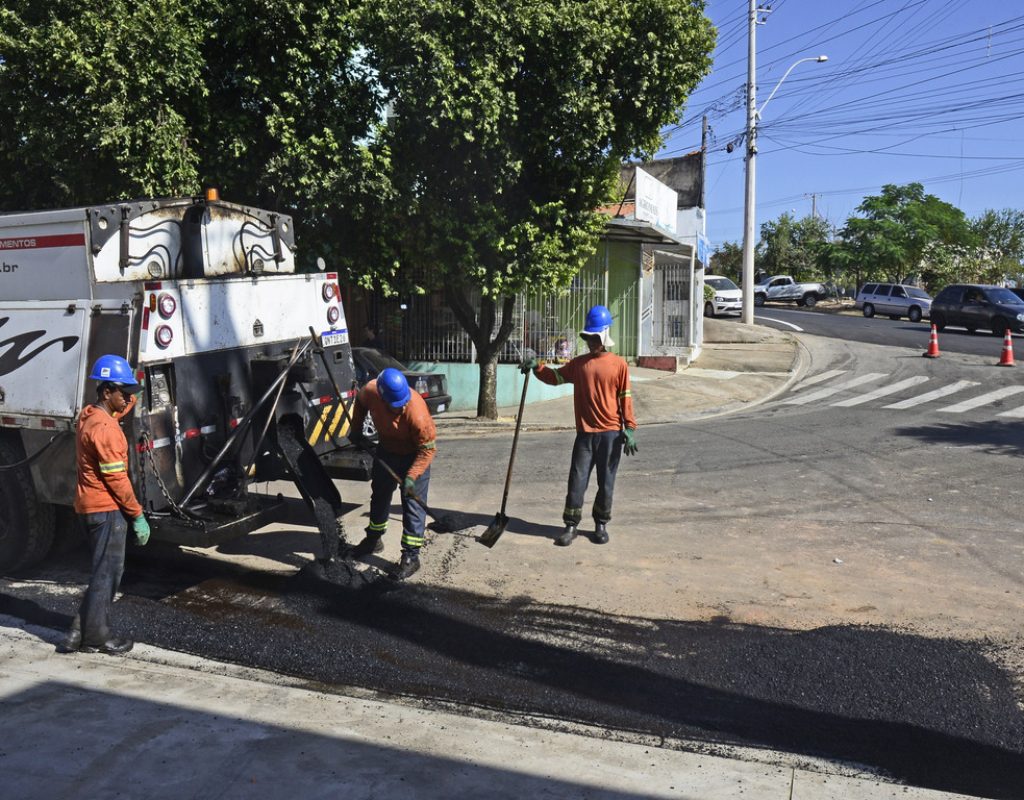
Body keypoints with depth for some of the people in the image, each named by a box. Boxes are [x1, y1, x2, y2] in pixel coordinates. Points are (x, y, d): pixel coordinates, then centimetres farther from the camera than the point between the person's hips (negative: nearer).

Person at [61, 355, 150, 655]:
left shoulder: (90, 416, 9)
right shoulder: (104, 428, -21)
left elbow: (126, 407, 32)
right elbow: (116, 478, -21)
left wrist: (129, 398, 15)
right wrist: (138, 515, -16)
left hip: (91, 506, 10)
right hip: (107, 509, -10)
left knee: (106, 570, 17)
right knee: (107, 572, 0)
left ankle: (82, 631, 19)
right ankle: (96, 635, 9)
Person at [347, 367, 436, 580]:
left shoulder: (417, 411, -37)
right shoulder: (370, 391, -25)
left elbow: (427, 449, -28)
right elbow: (360, 402, 3)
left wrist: (411, 476, -34)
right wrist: (356, 429, 3)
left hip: (414, 456, -6)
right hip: (386, 450, 6)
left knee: (413, 504, -7)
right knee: (379, 495, 20)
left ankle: (411, 556, 1)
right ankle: (373, 540, 40)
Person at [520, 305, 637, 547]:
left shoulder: (618, 364, 0)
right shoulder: (579, 363, 10)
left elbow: (625, 398, -1)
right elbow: (556, 377, 13)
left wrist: (630, 428, -5)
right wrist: (537, 367, -5)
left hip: (611, 433, -2)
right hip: (585, 433, 2)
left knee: (606, 482, 7)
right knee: (577, 480, 0)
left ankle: (601, 524, 22)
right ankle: (571, 526, 9)